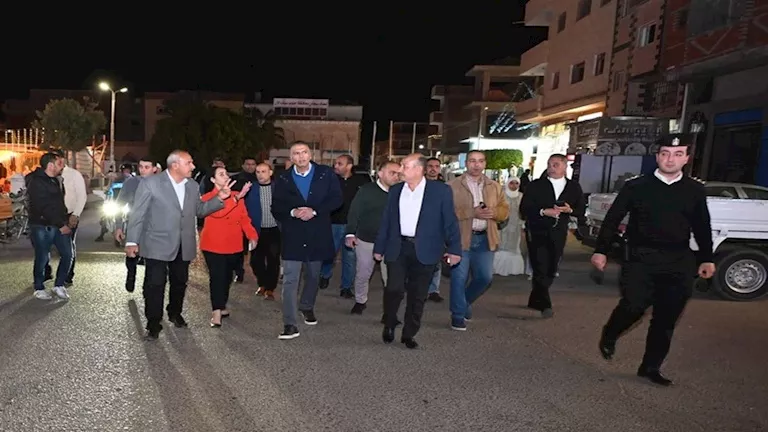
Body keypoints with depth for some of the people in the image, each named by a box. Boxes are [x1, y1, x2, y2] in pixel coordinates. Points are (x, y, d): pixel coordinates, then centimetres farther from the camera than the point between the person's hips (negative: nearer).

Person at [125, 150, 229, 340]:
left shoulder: (193, 186, 5)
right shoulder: (151, 183, -10)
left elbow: (199, 210, 12)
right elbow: (138, 213, -8)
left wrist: (219, 198, -2)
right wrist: (132, 241, -11)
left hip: (183, 246, 5)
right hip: (157, 245, -5)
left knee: (180, 282, 18)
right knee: (155, 285, 0)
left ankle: (175, 313, 40)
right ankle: (153, 324, 14)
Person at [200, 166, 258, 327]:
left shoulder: (237, 196, 8)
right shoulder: (207, 198, -4)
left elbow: (244, 218, 8)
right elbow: (218, 212, -24)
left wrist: (252, 236, -3)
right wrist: (237, 197, -31)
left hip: (233, 244, 4)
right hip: (214, 244, -4)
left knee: (227, 277, 13)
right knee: (217, 277, -9)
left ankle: (221, 306, 29)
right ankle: (217, 312, -5)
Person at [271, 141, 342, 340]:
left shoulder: (326, 174, -1)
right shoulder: (283, 179, 2)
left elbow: (336, 199, -7)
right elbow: (276, 207, 2)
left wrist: (314, 211, -18)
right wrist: (292, 212, -19)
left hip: (317, 235, 1)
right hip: (293, 236, -1)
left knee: (313, 276, 18)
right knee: (290, 280, -7)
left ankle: (307, 307, 43)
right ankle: (290, 324, -4)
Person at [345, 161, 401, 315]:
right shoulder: (367, 190, -7)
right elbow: (354, 212, -6)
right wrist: (350, 233, -11)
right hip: (366, 240, 0)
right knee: (363, 274, 13)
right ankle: (360, 301, 34)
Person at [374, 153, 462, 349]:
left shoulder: (441, 190, -3)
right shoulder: (395, 190, 7)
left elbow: (450, 221, -3)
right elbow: (386, 221, 11)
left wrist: (454, 249, -8)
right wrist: (379, 248, 10)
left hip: (424, 250, -1)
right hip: (398, 248, 2)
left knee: (417, 295, 7)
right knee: (394, 289, -7)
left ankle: (409, 334, 23)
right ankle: (389, 326, 18)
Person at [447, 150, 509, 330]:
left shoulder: (495, 187, 12)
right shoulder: (452, 186, -2)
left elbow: (505, 211, 11)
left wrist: (494, 212, -12)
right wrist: (473, 213, -20)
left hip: (485, 238, 4)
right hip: (460, 238, -4)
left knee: (485, 277, 5)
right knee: (460, 278, 0)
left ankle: (465, 301, 32)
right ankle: (458, 314, 17)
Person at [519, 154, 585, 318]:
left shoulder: (574, 187, 7)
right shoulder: (536, 185, -2)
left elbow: (581, 211, 8)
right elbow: (524, 209, -7)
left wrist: (569, 210, -14)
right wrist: (543, 212, -21)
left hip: (558, 234, 4)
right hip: (537, 232, -3)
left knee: (550, 270, 10)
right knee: (540, 269, -11)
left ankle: (535, 301, 27)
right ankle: (545, 304, -5)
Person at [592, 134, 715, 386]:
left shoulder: (695, 191, 8)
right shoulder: (636, 186, 0)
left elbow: (702, 228, 17)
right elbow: (612, 220, 1)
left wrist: (707, 259, 15)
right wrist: (601, 251, -2)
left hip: (679, 263, 3)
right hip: (641, 258, -3)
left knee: (666, 318, 7)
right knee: (634, 306, -18)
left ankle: (651, 367, 23)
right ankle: (609, 337, 13)